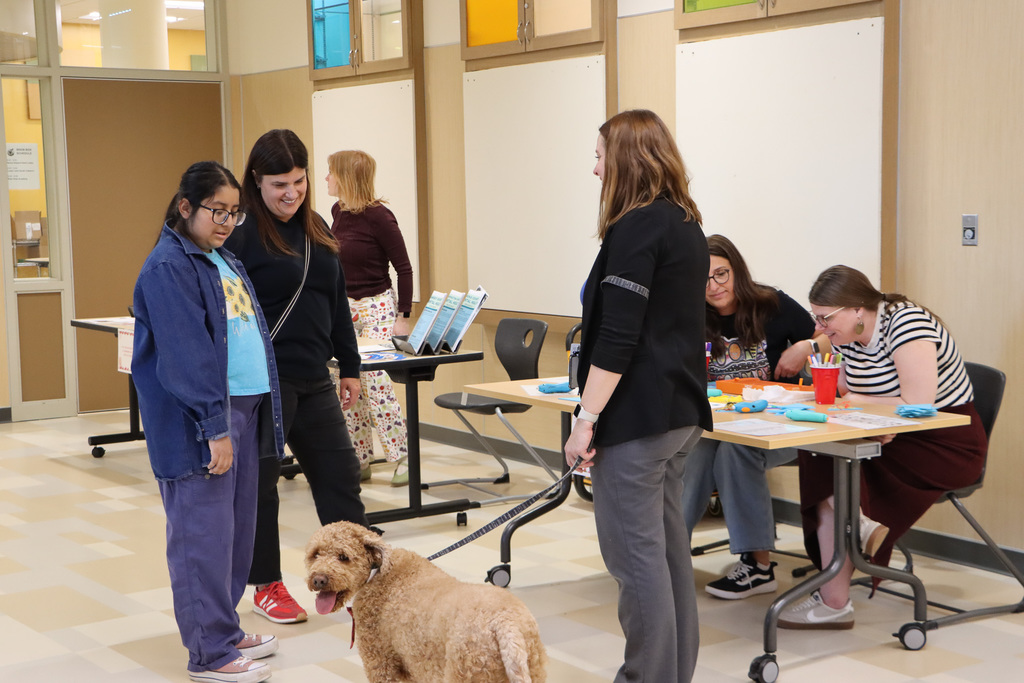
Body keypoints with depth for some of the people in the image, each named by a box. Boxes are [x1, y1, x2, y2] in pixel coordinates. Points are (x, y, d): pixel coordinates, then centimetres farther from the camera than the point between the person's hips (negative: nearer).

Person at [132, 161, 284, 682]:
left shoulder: (224, 259, 17)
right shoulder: (168, 267, -12)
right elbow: (186, 354, -19)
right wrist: (213, 427, -22)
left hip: (244, 405, 9)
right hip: (197, 418, -9)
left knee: (237, 527, 14)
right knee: (205, 532, -5)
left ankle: (223, 631, 26)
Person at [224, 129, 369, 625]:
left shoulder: (317, 230, 12)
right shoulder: (241, 232, -11)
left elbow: (337, 303, 19)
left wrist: (350, 366, 19)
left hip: (313, 379, 7)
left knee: (339, 474, 10)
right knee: (258, 484, 6)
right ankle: (266, 587, 20)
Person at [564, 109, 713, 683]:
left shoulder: (636, 229, -15)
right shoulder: (687, 225, 14)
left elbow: (618, 338, -20)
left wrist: (586, 417, -16)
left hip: (636, 416, -10)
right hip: (681, 412, 10)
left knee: (635, 553, -3)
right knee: (668, 545, 15)